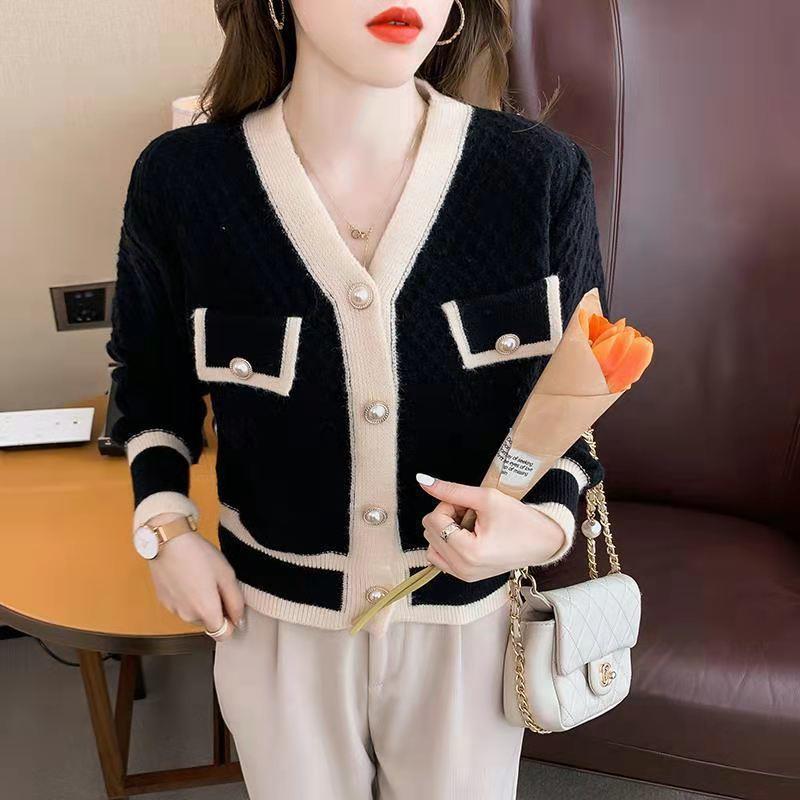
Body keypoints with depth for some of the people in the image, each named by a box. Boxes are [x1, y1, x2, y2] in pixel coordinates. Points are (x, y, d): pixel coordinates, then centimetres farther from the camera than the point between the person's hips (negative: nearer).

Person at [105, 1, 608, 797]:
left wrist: (546, 522, -20)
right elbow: (149, 373, 4)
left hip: (470, 619, 1)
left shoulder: (542, 172, -17)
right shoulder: (179, 179, -15)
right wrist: (166, 524, -8)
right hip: (276, 626, 1)